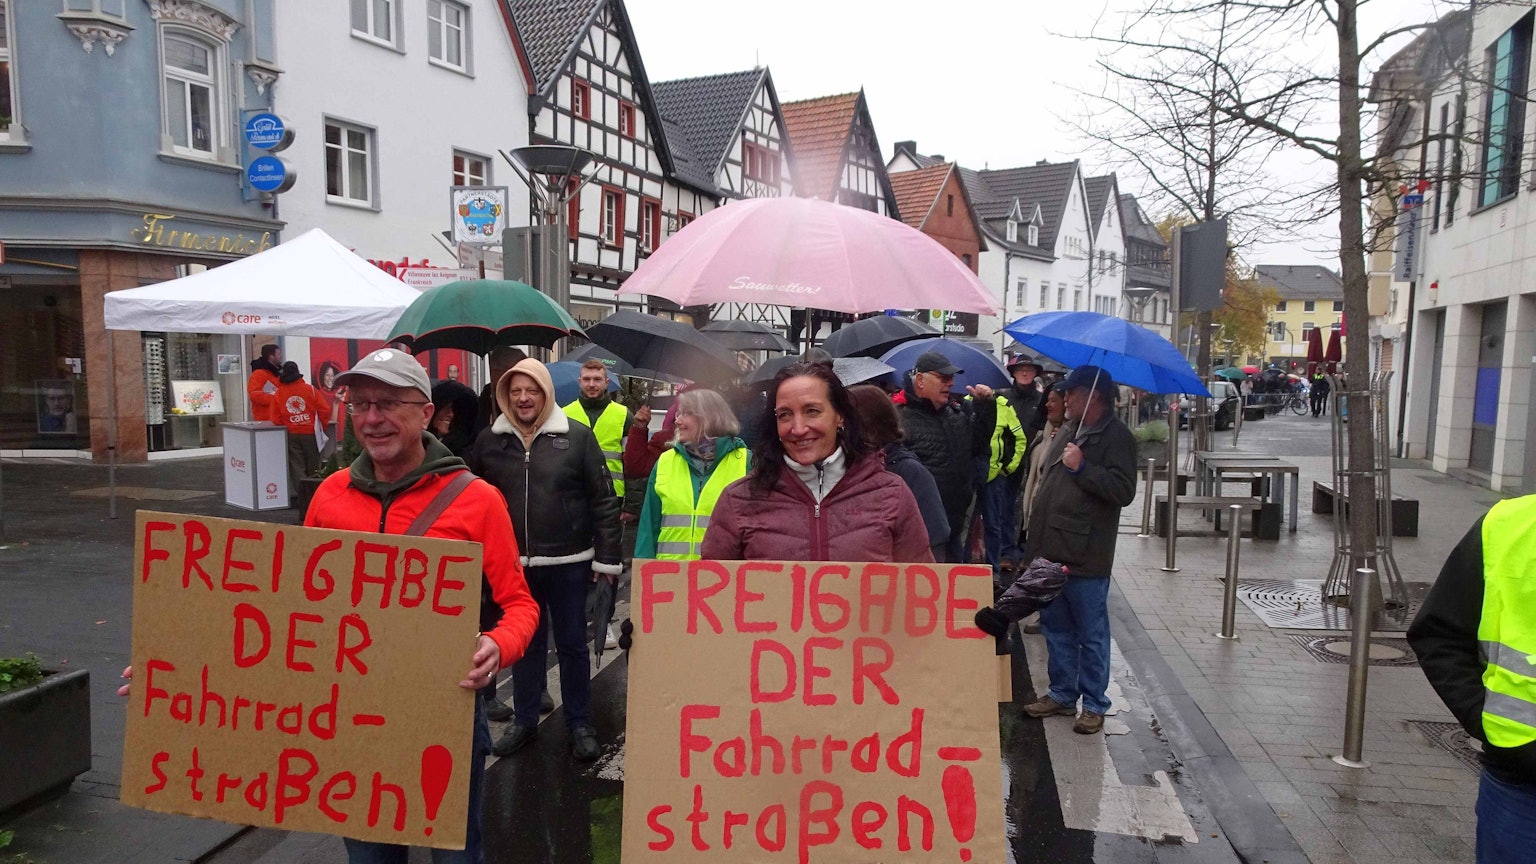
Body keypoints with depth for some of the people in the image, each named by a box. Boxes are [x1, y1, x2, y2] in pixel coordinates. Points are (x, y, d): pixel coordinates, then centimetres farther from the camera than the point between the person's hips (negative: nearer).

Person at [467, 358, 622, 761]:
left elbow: (604, 500, -5)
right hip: (513, 563, 2)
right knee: (524, 644, 16)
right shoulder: (489, 440, 2)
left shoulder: (577, 437, -6)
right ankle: (524, 721, 32)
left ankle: (580, 724, 25)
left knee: (572, 645, 10)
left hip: (567, 562, -2)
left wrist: (607, 557, -6)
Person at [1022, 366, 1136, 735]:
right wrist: (1036, 532, 20)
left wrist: (1081, 468, -24)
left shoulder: (1116, 437, -11)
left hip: (1085, 556, -8)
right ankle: (1062, 694, 30)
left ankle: (1094, 704, 17)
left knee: (1091, 634, 5)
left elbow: (1124, 490, -21)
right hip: (1050, 551, 8)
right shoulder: (1068, 431, 14)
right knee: (1056, 628, 17)